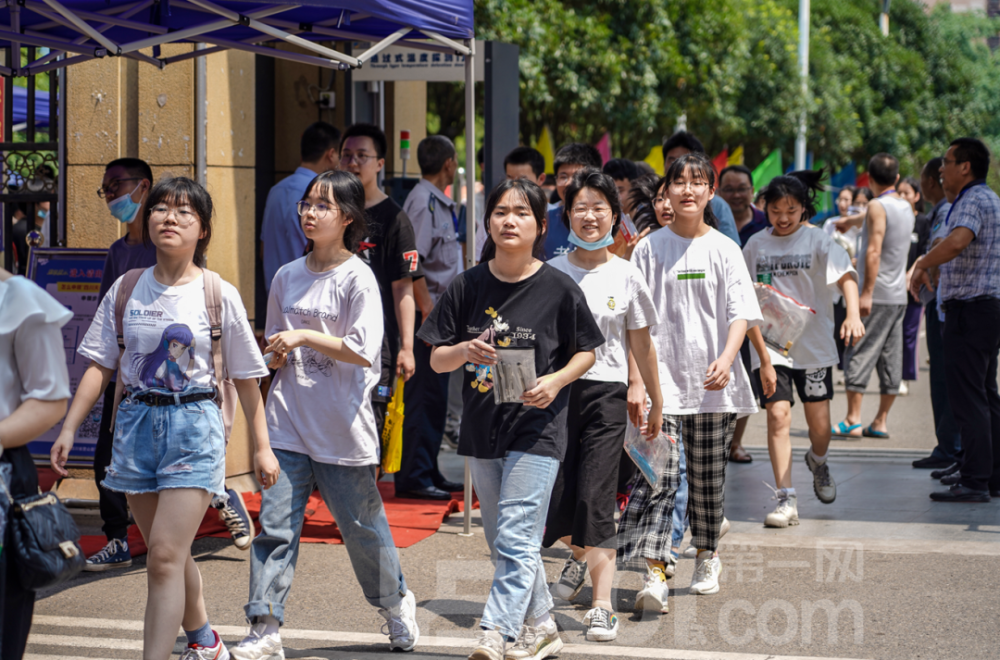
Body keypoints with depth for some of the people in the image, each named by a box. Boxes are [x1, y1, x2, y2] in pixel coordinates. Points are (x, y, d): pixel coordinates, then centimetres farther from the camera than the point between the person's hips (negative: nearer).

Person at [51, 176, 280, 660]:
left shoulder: (219, 295, -3)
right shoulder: (127, 290, 5)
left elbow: (246, 378, 2)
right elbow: (99, 366, 7)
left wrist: (262, 447, 3)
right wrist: (68, 429, -1)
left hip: (194, 425, -4)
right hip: (138, 421, 4)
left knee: (164, 556, -13)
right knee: (168, 554, 15)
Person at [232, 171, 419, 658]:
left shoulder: (358, 278, -6)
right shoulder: (287, 277, 10)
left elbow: (364, 351, -15)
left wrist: (305, 336, -13)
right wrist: (277, 354, -4)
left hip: (342, 429, -4)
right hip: (288, 423, 4)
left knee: (361, 525, 9)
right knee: (274, 525, -5)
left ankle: (396, 603, 33)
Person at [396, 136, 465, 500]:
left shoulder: (440, 203, 16)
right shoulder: (423, 202, -14)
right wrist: (428, 314, -22)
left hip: (440, 315, 10)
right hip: (428, 314, -10)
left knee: (434, 396, 13)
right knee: (424, 396, -7)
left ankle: (428, 471, 19)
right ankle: (413, 477, -4)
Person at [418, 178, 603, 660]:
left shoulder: (558, 288, -7)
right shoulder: (468, 287, 1)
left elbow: (586, 351, 4)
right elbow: (436, 361, 3)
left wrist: (555, 381, -15)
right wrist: (466, 351, -18)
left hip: (537, 427, -5)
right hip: (481, 429, 5)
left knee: (516, 541, -13)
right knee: (502, 543, 15)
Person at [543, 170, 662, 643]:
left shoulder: (626, 276, 3)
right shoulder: (552, 273, 4)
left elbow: (641, 345, 9)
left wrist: (655, 403, 13)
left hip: (606, 392, -1)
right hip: (558, 389, 2)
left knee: (595, 499, -11)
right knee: (556, 498, 2)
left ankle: (602, 604, -8)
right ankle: (579, 555, 36)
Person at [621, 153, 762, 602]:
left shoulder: (723, 250, 4)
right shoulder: (649, 248, 3)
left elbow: (741, 312, -3)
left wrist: (727, 359, -21)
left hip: (712, 382, 1)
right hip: (662, 378, -1)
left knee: (708, 477, 11)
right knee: (657, 476, -12)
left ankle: (707, 556, 31)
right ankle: (654, 572, -20)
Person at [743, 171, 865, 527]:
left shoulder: (818, 241, -3)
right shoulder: (756, 244, 6)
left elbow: (846, 275, -16)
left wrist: (853, 314, -33)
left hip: (813, 344, -1)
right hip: (770, 342, 1)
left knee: (819, 423, 5)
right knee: (778, 415, -10)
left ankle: (818, 462, 40)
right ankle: (786, 500, -7)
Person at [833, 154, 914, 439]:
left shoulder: (877, 206, -11)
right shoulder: (906, 207, 13)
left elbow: (874, 251, -19)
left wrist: (866, 292, -21)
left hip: (877, 294, -8)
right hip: (899, 295, 8)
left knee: (859, 354, -6)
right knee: (890, 358, 7)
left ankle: (852, 420, -10)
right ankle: (881, 422, 10)